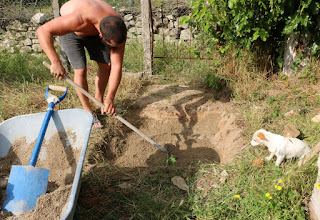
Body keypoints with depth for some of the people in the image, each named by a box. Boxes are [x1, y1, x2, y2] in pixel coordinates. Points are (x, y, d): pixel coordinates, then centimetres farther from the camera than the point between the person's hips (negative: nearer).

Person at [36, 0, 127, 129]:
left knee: (106, 65, -3)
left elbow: (116, 66, -32)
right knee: (81, 70, -13)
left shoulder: (119, 31, -33)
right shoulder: (79, 19, -46)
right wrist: (55, 62, -53)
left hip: (93, 31, 4)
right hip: (70, 30, -4)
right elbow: (43, 31, -44)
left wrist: (110, 98, -39)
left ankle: (99, 101, 22)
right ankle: (88, 112, 4)